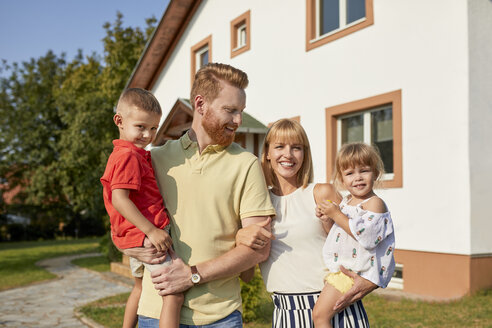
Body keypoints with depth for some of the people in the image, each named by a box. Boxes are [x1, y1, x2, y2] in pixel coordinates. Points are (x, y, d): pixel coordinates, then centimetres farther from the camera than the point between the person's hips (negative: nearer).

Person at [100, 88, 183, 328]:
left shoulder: (129, 154, 15)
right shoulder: (129, 156, -18)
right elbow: (119, 199, -26)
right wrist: (151, 230, -28)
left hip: (136, 236, 11)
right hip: (145, 235, -11)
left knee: (141, 286, 29)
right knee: (174, 293, -14)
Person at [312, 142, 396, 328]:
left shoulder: (374, 203, -15)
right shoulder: (346, 201, 11)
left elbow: (365, 235, -28)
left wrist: (337, 214, -22)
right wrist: (329, 218, 7)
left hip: (352, 272, -10)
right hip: (340, 267, 10)